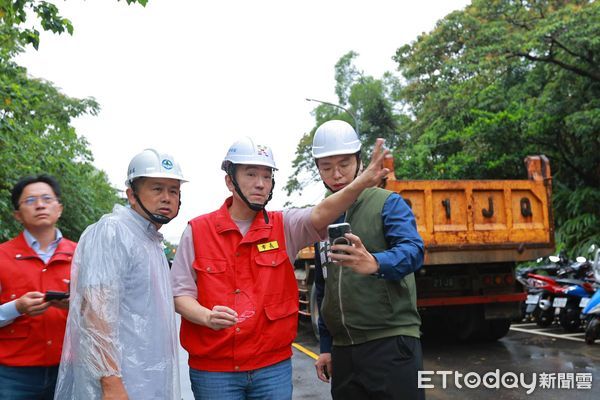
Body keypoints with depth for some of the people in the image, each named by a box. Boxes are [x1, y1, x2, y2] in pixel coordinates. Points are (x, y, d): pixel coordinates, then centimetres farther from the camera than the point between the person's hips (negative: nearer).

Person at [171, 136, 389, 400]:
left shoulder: (284, 226, 0)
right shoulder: (197, 230, -2)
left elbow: (319, 216, -19)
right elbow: (181, 293, -2)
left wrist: (362, 183, -36)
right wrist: (207, 317, -23)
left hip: (274, 367, 1)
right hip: (212, 371, -1)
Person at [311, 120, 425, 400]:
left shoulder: (388, 203, -4)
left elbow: (413, 251, -23)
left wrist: (375, 264, -43)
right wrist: (326, 346, 16)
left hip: (391, 342, -5)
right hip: (343, 349, 6)